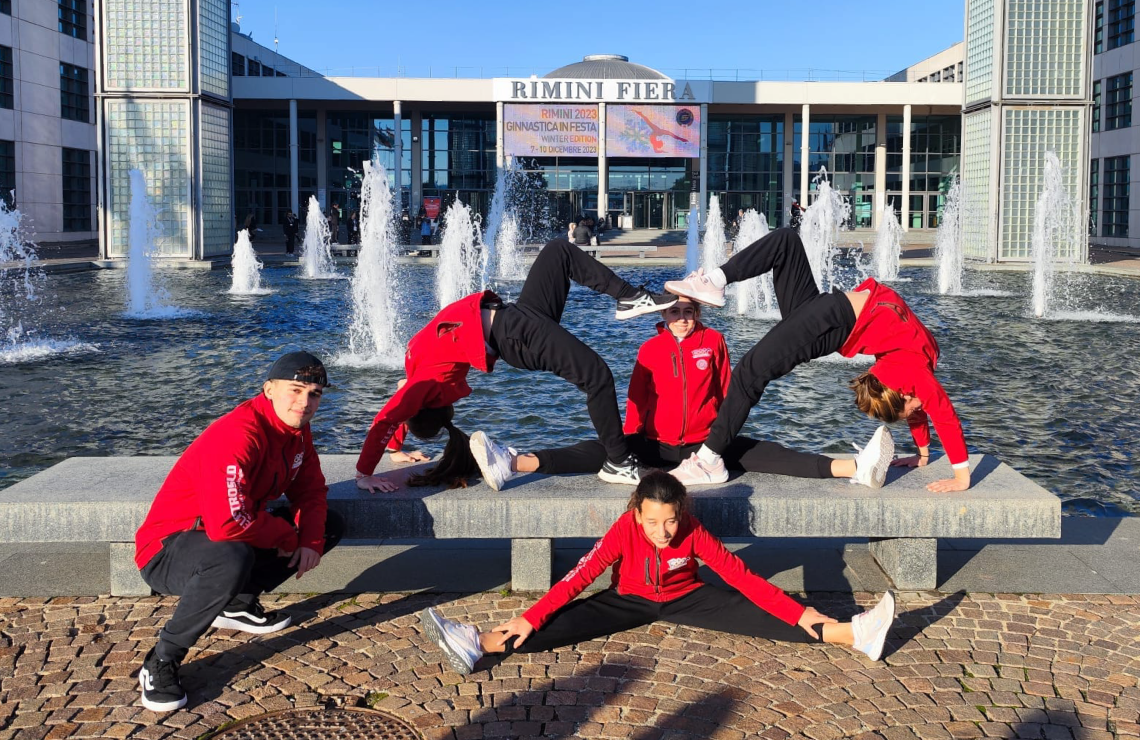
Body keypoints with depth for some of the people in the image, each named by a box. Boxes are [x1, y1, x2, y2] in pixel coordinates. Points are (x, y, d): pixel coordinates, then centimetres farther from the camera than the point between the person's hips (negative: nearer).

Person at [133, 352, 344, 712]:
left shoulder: (296, 430, 0)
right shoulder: (236, 436, -29)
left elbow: (311, 490, 9)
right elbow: (227, 523, -38)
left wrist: (312, 540, -10)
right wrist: (287, 537, -21)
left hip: (232, 538, 9)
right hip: (167, 549, -9)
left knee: (331, 525, 7)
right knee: (232, 559, -43)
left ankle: (238, 604, 11)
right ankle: (161, 662, -20)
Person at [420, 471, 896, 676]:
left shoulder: (694, 533, -23)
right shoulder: (624, 530, -25)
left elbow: (741, 577, -21)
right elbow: (578, 577, -29)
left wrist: (798, 613, -27)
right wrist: (529, 619, -36)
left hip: (684, 599, 1)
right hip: (630, 601, 0)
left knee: (753, 616, -19)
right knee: (576, 620, -26)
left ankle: (850, 634, -29)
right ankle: (483, 645, -40)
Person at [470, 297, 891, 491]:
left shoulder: (713, 341, 3)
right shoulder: (650, 349, 4)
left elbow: (726, 391, 8)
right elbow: (636, 398, 8)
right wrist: (630, 441, 6)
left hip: (707, 443, 0)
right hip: (655, 446, 0)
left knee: (764, 455, -18)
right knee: (600, 451, -20)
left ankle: (854, 469, -33)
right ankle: (513, 464, -39)